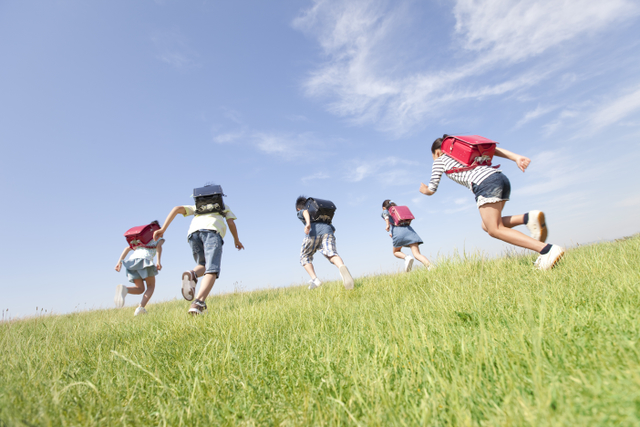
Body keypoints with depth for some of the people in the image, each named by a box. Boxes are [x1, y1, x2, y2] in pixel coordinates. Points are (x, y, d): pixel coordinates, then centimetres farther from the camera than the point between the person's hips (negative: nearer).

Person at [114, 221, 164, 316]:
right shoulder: (159, 238, 23)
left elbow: (127, 248, 23)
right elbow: (159, 246, -1)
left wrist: (119, 261, 13)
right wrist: (158, 261, -13)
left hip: (132, 259, 5)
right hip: (145, 258, -4)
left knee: (140, 289, 8)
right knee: (151, 286, 10)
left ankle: (124, 289, -24)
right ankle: (141, 307, -14)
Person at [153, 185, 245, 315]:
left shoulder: (196, 206, 40)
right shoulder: (223, 205, 37)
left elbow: (177, 209, 23)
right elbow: (231, 223, 23)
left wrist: (163, 229, 15)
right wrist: (236, 240, 37)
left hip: (194, 233, 3)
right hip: (212, 231, -3)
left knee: (204, 266, 21)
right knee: (211, 271, -13)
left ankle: (192, 275, -15)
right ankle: (197, 304, -36)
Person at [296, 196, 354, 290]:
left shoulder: (300, 212, 28)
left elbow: (305, 211, 0)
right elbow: (333, 229, 36)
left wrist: (308, 223, -19)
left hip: (313, 232, -3)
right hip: (327, 230, 3)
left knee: (304, 257, 17)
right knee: (332, 254, -20)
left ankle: (314, 279, -1)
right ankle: (342, 267, -52)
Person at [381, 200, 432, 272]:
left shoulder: (384, 213, 20)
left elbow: (386, 213, -4)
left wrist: (388, 225, -14)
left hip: (398, 232, -4)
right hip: (409, 230, 4)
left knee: (396, 252, 20)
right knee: (417, 254, -6)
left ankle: (406, 257, -10)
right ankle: (430, 267, -31)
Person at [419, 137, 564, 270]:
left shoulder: (440, 160, 16)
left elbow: (431, 190, 15)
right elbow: (491, 149, 18)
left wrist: (424, 189, 38)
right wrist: (517, 158, 7)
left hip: (485, 184, -8)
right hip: (501, 178, 8)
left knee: (495, 230, -5)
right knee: (487, 225, 15)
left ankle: (547, 249, -17)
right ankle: (528, 217, -5)